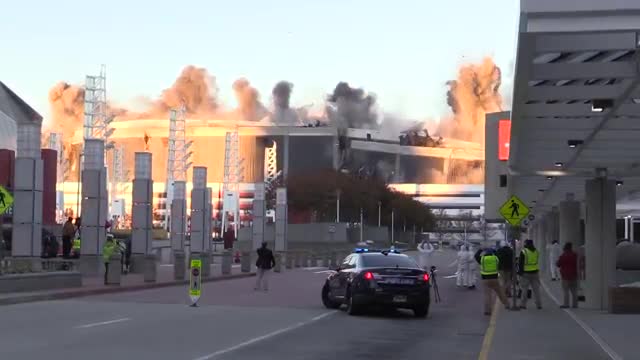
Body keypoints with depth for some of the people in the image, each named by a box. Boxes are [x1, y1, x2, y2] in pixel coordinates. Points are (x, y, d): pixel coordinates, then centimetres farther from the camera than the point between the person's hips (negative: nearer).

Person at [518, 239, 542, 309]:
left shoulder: (523, 252, -9)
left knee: (524, 289, 2)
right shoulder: (536, 251, 7)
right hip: (535, 272, 4)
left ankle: (523, 304, 2)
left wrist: (520, 271, -5)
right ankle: (539, 304, 9)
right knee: (536, 289, 9)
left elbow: (521, 263, -10)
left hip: (526, 273, -4)